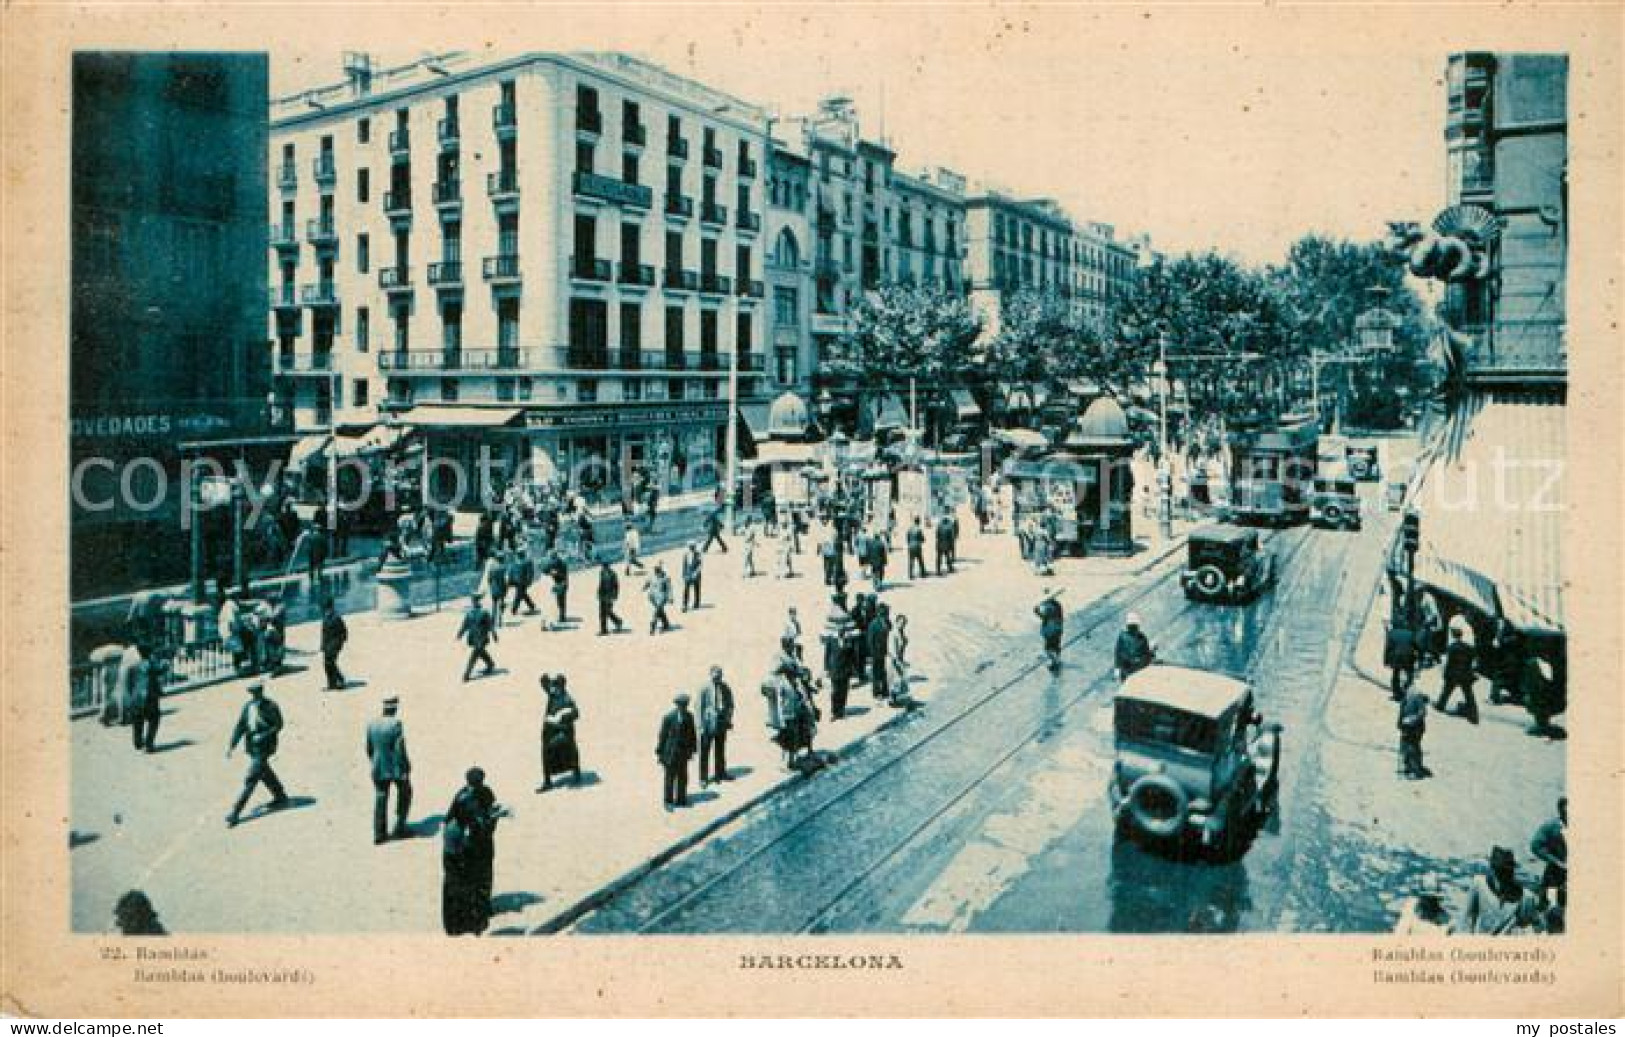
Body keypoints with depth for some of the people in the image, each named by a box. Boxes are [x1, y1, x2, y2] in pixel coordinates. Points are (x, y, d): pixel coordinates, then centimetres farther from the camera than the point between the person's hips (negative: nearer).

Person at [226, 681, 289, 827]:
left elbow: (278, 725, -9)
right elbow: (240, 726, 5)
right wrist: (232, 745, -1)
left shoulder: (270, 707, -12)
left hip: (264, 748, -7)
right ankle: (281, 797, 41)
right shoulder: (248, 706, 3)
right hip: (251, 747, 7)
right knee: (265, 774, 21)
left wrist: (263, 736, -23)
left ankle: (235, 813, -7)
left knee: (250, 780, -8)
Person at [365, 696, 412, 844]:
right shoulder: (396, 724, -20)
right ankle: (399, 827, 20)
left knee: (380, 800, 12)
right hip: (397, 767, -4)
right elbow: (400, 749, -20)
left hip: (379, 768, 4)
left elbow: (369, 747, 7)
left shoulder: (372, 723, -3)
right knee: (404, 793, 19)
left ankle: (378, 834, 15)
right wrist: (406, 768, -11)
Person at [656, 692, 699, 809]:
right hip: (671, 753, -5)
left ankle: (681, 799, 26)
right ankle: (669, 801, 12)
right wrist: (660, 753, -7)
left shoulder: (689, 717, 0)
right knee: (670, 776, 3)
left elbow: (692, 734, 10)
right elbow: (662, 736, -9)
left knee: (682, 777, 13)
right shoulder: (668, 718, -15)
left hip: (683, 752, 5)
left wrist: (692, 749, 12)